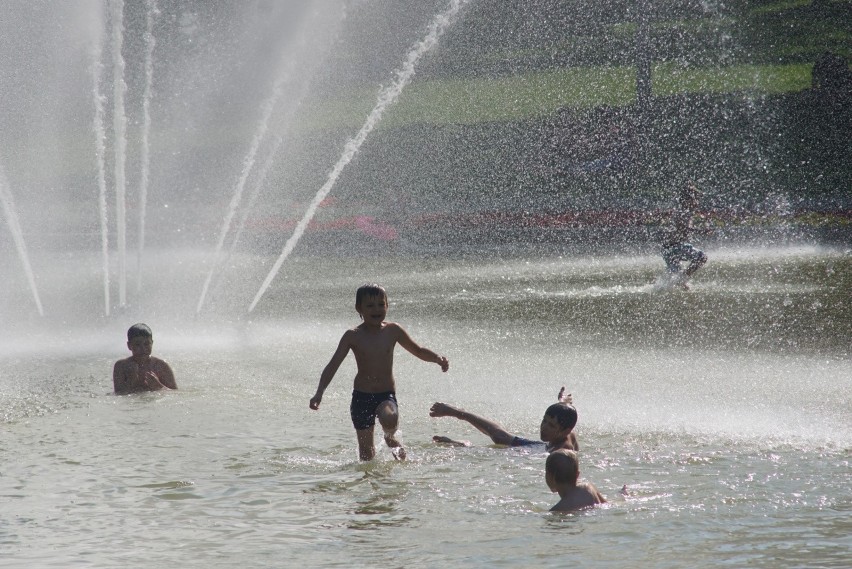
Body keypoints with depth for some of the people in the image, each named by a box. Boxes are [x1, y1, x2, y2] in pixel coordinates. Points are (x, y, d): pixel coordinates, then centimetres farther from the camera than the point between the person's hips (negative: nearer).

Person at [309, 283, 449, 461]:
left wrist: (437, 359, -4)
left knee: (389, 419, -32)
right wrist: (319, 393, -18)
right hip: (362, 396, 0)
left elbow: (418, 351, 15)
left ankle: (391, 438, 2)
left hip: (387, 394, 0)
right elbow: (333, 366, -7)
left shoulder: (392, 331, 0)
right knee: (366, 449, 1)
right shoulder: (353, 336, -6)